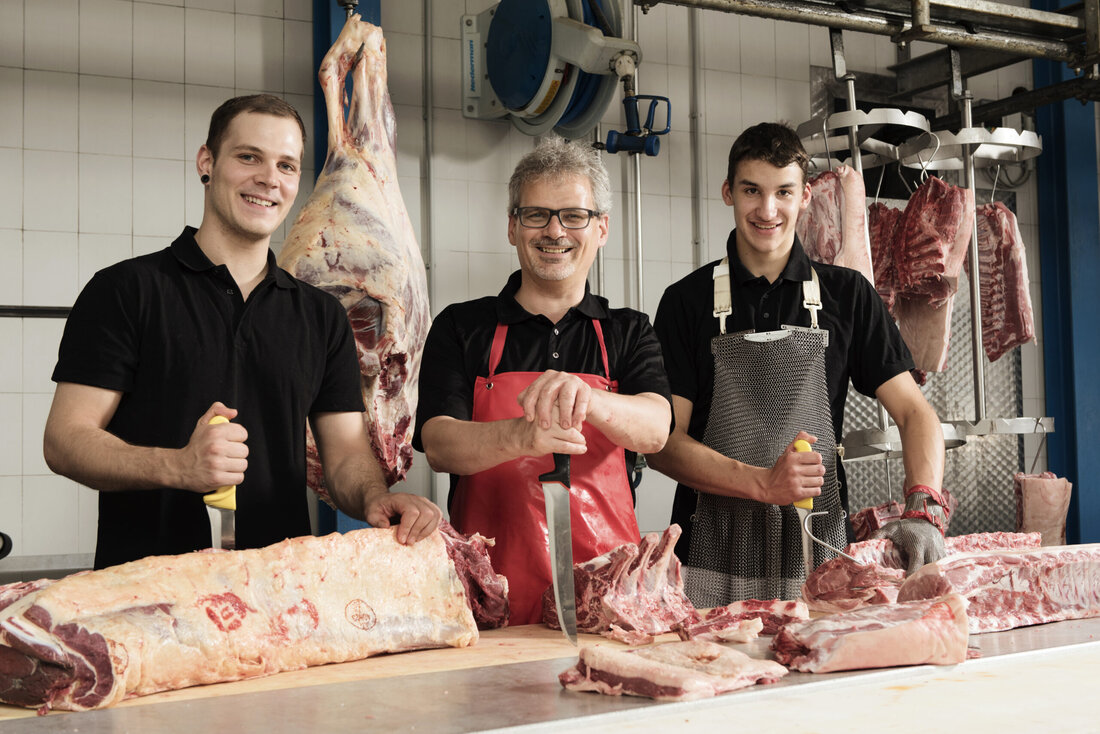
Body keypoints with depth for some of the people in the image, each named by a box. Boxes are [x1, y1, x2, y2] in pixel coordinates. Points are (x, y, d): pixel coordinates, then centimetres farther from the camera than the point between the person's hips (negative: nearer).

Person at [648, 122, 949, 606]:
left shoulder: (846, 295, 9)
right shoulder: (688, 301, 4)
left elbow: (914, 412, 4)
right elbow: (663, 444, -2)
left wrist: (922, 509, -14)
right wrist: (764, 484, -17)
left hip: (819, 562, 1)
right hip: (713, 565, -1)